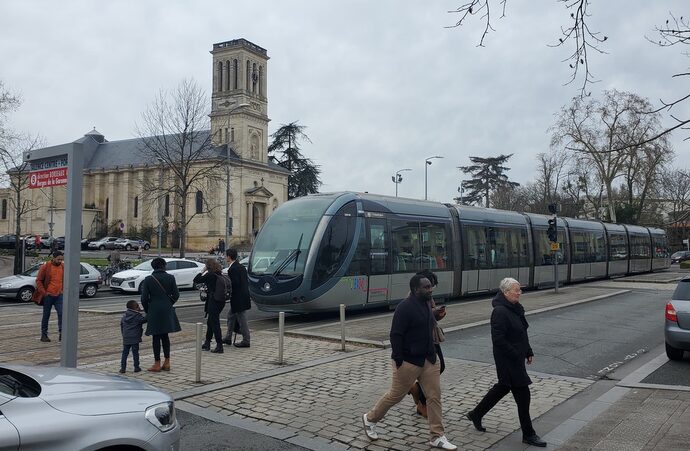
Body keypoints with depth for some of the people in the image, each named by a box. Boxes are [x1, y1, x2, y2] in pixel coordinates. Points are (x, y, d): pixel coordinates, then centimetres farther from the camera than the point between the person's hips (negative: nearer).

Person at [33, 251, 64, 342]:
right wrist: (44, 292, -11)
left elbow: (65, 279, 17)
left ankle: (61, 334, -6)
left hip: (59, 295, 3)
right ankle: (44, 335, 17)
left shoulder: (63, 267, 4)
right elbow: (38, 280, -4)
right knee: (46, 315, 7)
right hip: (48, 295, -2)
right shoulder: (45, 266, -7)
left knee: (61, 313, -9)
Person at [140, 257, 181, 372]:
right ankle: (167, 362, 16)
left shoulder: (148, 280, -6)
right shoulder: (170, 278, -2)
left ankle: (157, 364, 9)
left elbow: (144, 298, -6)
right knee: (165, 336, 14)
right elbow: (176, 295, -1)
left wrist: (147, 310, 10)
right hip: (167, 311, 2)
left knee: (156, 337, 5)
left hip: (154, 311, -2)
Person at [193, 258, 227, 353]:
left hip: (213, 302, -8)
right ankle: (207, 343, 31)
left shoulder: (210, 275, -15)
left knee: (215, 324, -2)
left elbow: (196, 280, -8)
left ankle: (219, 346, -2)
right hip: (221, 301, 8)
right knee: (210, 322, 20)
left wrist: (202, 271, 2)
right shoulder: (220, 275, 8)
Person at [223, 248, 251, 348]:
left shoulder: (232, 269, -18)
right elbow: (246, 282, 12)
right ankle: (228, 337, 29)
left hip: (238, 298, -10)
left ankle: (246, 341, 8)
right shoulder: (241, 267, 11)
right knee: (231, 316, 20)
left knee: (242, 319, -1)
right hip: (243, 296, 10)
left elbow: (235, 284, -23)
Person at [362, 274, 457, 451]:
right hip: (409, 361, -7)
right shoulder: (405, 307, -19)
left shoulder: (426, 304, 8)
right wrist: (398, 360, -21)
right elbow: (395, 335, -21)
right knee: (395, 395, 7)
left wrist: (432, 354, 18)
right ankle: (370, 419, 28)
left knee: (434, 396, 5)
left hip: (429, 359, 8)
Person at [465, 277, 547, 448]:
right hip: (507, 360, -10)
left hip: (517, 357, 10)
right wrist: (516, 355, -20)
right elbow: (498, 339, -24)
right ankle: (528, 434, 12)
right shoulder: (500, 311, -21)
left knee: (503, 387, 21)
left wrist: (529, 352, 14)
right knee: (522, 394, -2)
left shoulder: (516, 308, 9)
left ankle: (476, 414, 35)